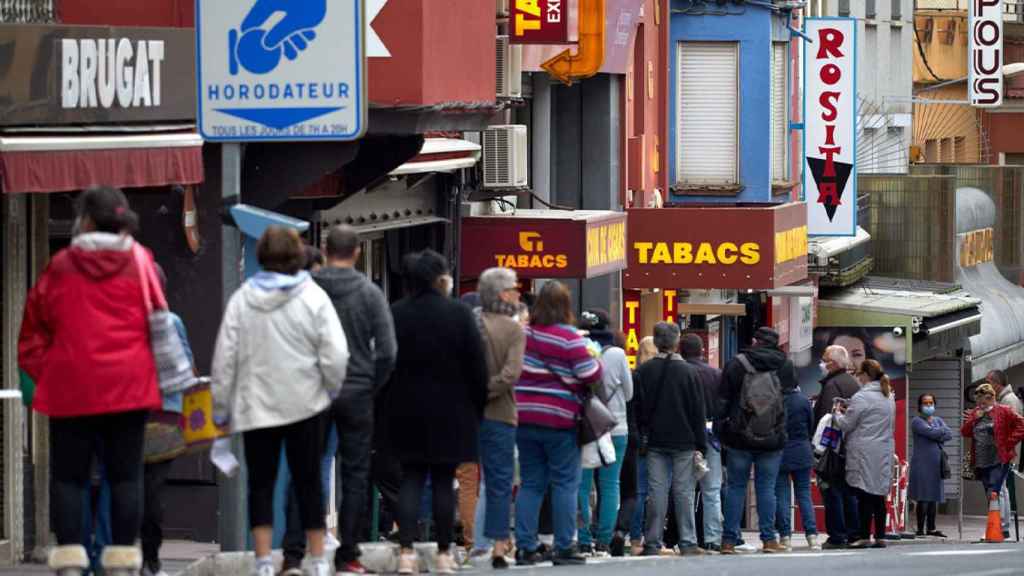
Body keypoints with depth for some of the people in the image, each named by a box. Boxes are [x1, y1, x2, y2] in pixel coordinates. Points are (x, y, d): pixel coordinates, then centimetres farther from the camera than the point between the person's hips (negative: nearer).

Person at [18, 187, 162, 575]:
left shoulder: (60, 267, 2)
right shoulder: (140, 263, 2)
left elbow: (33, 331, 5)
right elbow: (156, 324, 6)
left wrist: (44, 372, 12)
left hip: (70, 387, 0)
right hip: (128, 385, 1)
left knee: (68, 475, 6)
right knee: (125, 476, 5)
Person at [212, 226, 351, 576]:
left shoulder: (241, 299, -2)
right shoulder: (313, 298, -6)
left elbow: (224, 357, -1)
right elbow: (336, 356, -11)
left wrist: (221, 408, 7)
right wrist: (331, 389, 9)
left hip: (256, 406, 1)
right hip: (304, 403, 0)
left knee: (261, 484, 6)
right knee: (308, 483, 9)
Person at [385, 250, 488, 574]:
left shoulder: (395, 315, -1)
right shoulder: (458, 315, -9)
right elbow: (477, 367, -6)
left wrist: (389, 406, 11)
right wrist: (477, 407, 5)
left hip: (406, 411, 2)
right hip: (450, 412, -2)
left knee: (411, 479, 4)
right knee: (443, 481, 4)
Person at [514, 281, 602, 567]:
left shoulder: (524, 334, 3)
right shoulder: (569, 338, -11)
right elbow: (591, 375, -12)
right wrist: (595, 359, 7)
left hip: (524, 417, 5)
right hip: (559, 420, -5)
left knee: (530, 483, 10)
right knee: (565, 484, 2)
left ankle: (525, 546, 5)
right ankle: (564, 548, -1)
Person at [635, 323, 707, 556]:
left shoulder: (644, 371, 0)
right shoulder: (689, 371, -3)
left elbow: (639, 408, 2)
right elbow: (698, 412, -1)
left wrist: (643, 435, 9)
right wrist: (700, 445, 2)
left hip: (655, 441, 1)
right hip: (684, 441, -1)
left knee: (657, 491, 2)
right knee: (684, 492, 1)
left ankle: (653, 543, 1)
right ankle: (688, 543, -1)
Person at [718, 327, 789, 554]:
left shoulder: (736, 365, -3)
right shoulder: (786, 366, 0)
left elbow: (722, 401, -1)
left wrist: (721, 430, 6)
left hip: (739, 439, -1)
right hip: (772, 440, 1)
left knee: (736, 487, 5)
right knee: (766, 488, 5)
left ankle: (729, 540, 3)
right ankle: (768, 539, 1)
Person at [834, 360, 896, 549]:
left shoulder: (861, 398, -13)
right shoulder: (889, 397, 14)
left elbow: (845, 425, -11)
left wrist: (838, 414, 12)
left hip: (864, 453, -7)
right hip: (884, 452, 7)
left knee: (864, 494, -5)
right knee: (879, 494, 10)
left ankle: (864, 535, -6)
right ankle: (880, 536, 9)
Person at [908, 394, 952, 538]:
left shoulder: (938, 420, 17)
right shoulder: (917, 421, -3)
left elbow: (949, 435, 2)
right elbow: (931, 433, -17)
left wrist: (937, 437, -11)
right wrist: (943, 431, -1)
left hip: (936, 464, 6)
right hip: (922, 463, -6)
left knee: (934, 498, 9)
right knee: (923, 498, -8)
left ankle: (931, 528, 16)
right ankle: (920, 529, -4)